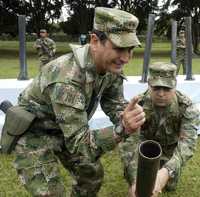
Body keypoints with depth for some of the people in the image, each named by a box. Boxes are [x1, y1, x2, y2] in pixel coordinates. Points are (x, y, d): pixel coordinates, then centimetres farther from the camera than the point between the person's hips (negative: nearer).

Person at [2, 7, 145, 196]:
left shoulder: (112, 67, -13)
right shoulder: (67, 78, -38)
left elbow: (115, 104, -4)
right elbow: (80, 145, -37)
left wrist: (127, 115, -28)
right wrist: (121, 129, -52)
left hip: (65, 132, 8)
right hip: (34, 135, -7)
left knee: (92, 174, 15)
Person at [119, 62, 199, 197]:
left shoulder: (187, 107, -31)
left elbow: (187, 142, -42)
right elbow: (129, 140, -40)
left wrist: (167, 171, -61)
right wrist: (135, 177, -55)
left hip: (170, 147, 1)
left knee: (169, 185, 3)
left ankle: (162, 165, 33)